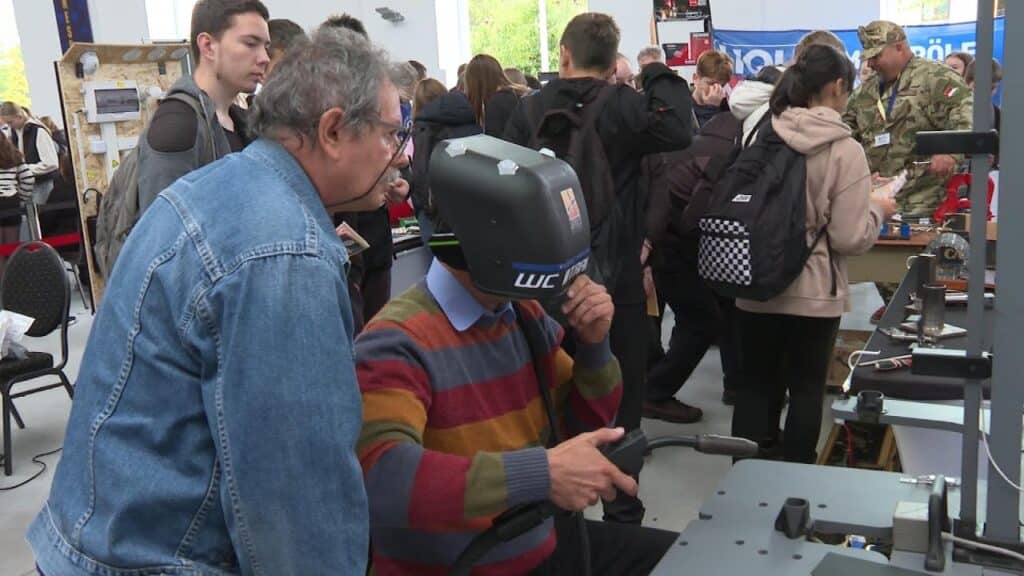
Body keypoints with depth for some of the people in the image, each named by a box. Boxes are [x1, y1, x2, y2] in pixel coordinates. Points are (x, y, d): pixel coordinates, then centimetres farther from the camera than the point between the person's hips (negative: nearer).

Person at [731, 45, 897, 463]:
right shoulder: (845, 149, -13)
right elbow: (849, 239, -16)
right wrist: (877, 209, 4)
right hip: (813, 293, -3)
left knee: (756, 385, 14)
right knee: (806, 391, 12)